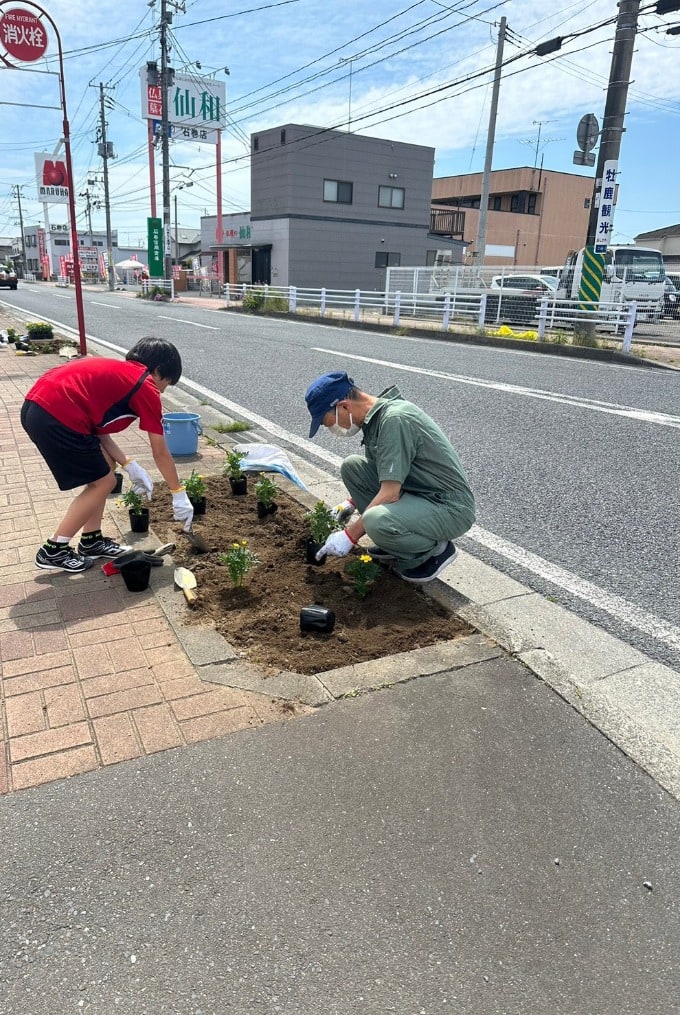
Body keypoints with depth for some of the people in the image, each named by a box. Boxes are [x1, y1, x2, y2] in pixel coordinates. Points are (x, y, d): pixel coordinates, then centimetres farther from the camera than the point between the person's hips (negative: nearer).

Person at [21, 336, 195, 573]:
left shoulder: (117, 372, 25)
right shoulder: (146, 388, 1)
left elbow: (98, 428, 20)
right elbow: (161, 453, 5)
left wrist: (130, 466, 17)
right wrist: (179, 494, 15)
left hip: (38, 405, 10)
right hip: (55, 415, -10)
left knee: (104, 468, 20)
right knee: (103, 482, 6)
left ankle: (91, 541, 28)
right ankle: (53, 551, 14)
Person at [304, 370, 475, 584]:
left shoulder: (395, 419, -24)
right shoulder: (375, 415, 5)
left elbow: (390, 494, -25)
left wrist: (350, 535, -17)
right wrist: (352, 503, 24)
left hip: (450, 508, -9)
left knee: (377, 522, -34)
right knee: (351, 466, 2)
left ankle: (436, 549, -3)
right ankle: (396, 542, 10)